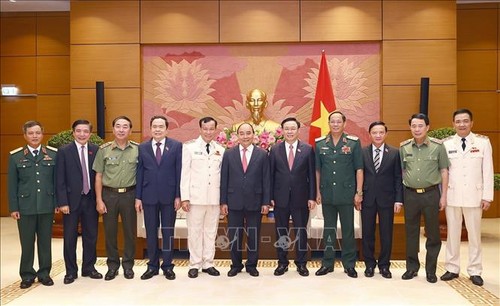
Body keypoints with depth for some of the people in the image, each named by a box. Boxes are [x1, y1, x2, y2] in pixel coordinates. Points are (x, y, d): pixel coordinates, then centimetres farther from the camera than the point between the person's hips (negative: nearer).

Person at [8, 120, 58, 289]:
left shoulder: (53, 154, 1)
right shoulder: (15, 156, 1)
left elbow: (58, 180, 3)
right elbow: (12, 184, 2)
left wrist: (58, 202, 1)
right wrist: (13, 207, -2)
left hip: (47, 206, 1)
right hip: (25, 206, 0)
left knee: (45, 241, 11)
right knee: (27, 243, 8)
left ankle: (44, 273, 24)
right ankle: (27, 275, 23)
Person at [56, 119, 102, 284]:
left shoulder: (96, 150, 3)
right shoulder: (64, 151, -3)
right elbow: (60, 179, -6)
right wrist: (62, 202, -11)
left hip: (90, 199, 2)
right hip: (71, 200, -2)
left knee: (91, 235, 11)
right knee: (70, 237, 7)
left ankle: (89, 268, 26)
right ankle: (71, 271, 21)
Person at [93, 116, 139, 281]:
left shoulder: (138, 149, 0)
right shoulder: (104, 149, 0)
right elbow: (98, 176, 2)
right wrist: (99, 200, -2)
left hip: (129, 194, 0)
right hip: (109, 194, 0)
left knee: (130, 231, 8)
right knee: (110, 231, 9)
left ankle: (128, 264, 24)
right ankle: (112, 265, 25)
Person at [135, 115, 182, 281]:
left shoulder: (176, 146, 0)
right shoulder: (142, 147, 5)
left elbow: (179, 172, -2)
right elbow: (139, 173, 5)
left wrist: (178, 196, -6)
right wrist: (138, 197, 1)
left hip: (169, 196, -1)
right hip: (149, 196, 2)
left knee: (168, 232, 7)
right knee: (151, 232, 10)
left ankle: (167, 266, 20)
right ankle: (152, 265, 23)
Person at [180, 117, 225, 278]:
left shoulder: (221, 150, 7)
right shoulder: (190, 147, 0)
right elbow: (185, 173, -3)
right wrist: (184, 197, -8)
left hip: (214, 198, 3)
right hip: (195, 197, -2)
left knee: (211, 232, 10)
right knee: (195, 232, 4)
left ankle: (208, 264, 21)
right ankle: (194, 265, 17)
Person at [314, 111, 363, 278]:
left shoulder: (354, 142, -1)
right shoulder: (319, 143, 4)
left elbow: (359, 169, -1)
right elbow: (317, 170, 7)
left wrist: (359, 193, -4)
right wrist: (318, 192, 5)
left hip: (346, 193, -2)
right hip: (327, 194, 2)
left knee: (348, 230, 7)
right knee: (328, 230, 12)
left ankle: (349, 264, 21)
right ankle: (327, 263, 24)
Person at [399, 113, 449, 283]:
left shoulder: (438, 146, -2)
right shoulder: (404, 147, 4)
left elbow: (444, 171, 1)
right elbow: (401, 172, 8)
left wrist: (443, 196, -2)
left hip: (431, 194, -2)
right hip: (410, 194, 2)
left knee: (433, 233, 6)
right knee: (411, 232, 10)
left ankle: (431, 270, 21)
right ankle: (412, 267, 23)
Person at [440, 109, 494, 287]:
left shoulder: (483, 142, 0)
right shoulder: (446, 144, 1)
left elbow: (488, 171, -1)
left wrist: (487, 196, -4)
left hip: (474, 195, -1)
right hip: (452, 195, 1)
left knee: (474, 234, 8)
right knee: (452, 233, 9)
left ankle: (475, 271, 20)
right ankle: (452, 269, 20)